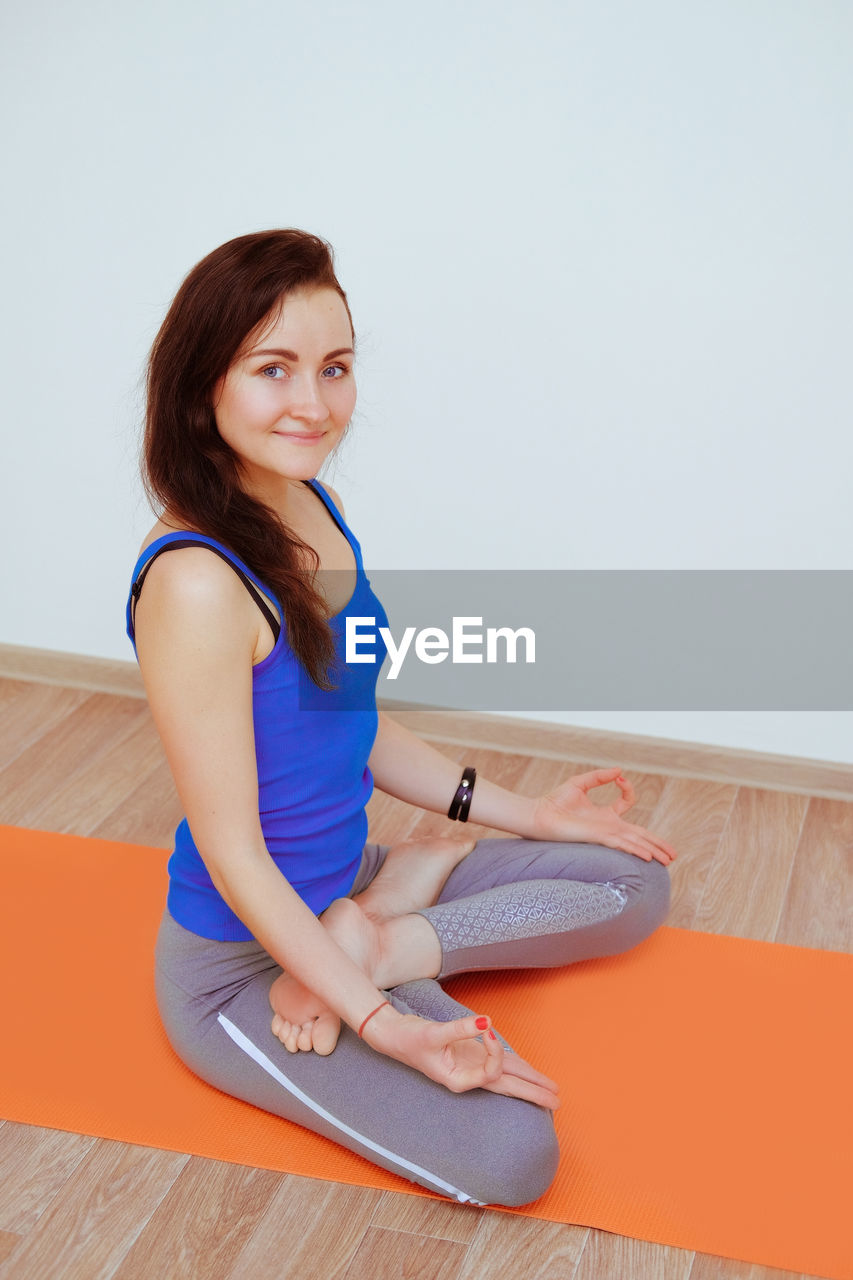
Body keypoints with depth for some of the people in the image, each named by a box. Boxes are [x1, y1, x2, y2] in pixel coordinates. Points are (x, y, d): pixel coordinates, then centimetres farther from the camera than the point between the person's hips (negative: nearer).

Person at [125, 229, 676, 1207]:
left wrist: (527, 814, 11)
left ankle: (378, 936, 0)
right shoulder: (195, 583, -28)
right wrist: (387, 1027, -25)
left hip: (341, 879, 9)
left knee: (634, 882, 13)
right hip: (241, 965, -9)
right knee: (511, 1153, -24)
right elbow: (232, 853, -23)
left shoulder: (316, 509, 0)